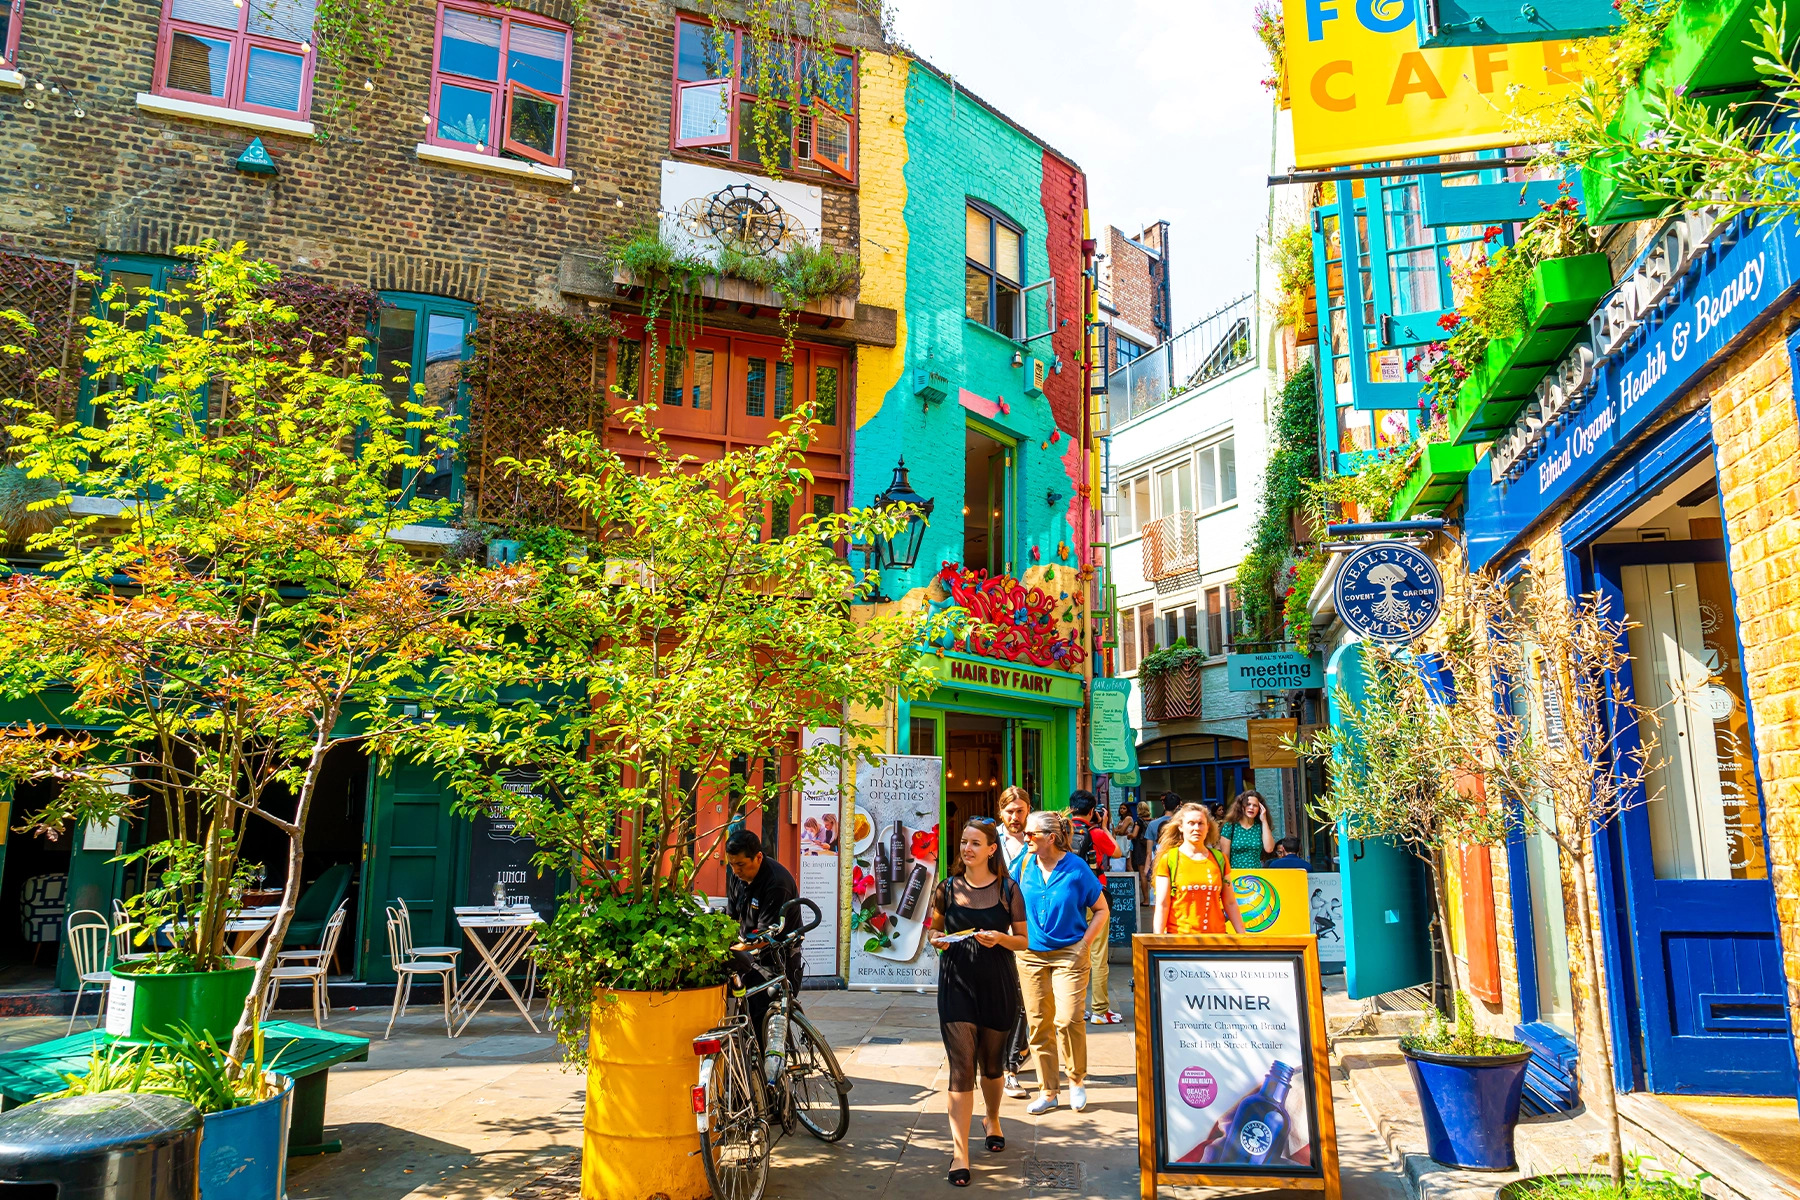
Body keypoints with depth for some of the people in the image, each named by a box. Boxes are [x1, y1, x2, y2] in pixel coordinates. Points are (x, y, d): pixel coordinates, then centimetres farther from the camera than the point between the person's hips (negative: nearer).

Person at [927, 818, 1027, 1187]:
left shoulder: (1007, 889, -2)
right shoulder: (947, 889, 2)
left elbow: (1023, 940, 2)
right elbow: (935, 928, 14)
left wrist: (999, 938, -18)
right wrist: (937, 939, -9)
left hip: (998, 987, 0)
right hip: (956, 986, 0)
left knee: (992, 1064, 16)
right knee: (962, 1067, -7)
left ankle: (992, 1120, 45)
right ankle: (959, 1153, -5)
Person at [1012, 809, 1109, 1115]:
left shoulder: (1076, 868, -8)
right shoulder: (1025, 865, 1)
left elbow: (1102, 910, 1)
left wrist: (1084, 943, -7)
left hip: (1069, 955, -4)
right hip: (1031, 955, 4)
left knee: (1068, 1020, -12)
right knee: (1038, 1023, 6)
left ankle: (1076, 1080, 14)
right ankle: (1048, 1091, 19)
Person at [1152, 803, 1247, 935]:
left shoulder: (1219, 859, 8)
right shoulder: (1169, 859, 0)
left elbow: (1230, 903, 12)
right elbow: (1162, 905, -3)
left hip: (1216, 937, 3)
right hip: (1179, 936, -3)